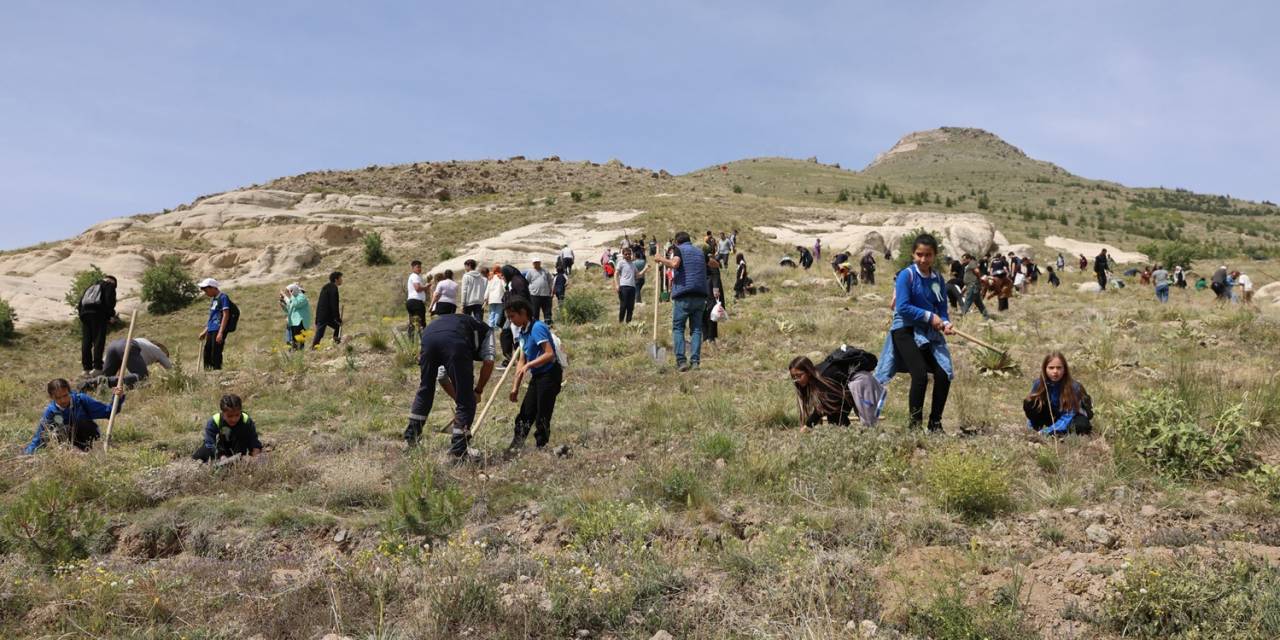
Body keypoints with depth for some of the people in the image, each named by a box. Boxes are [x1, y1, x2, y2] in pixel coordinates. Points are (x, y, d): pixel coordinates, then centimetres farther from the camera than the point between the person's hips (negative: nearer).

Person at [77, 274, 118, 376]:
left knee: (86, 341, 8)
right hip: (98, 313, -6)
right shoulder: (109, 286, 12)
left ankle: (86, 367, 8)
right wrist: (110, 315, 3)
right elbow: (110, 301, -5)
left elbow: (81, 300, 22)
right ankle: (97, 367, -14)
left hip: (84, 312, 6)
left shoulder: (91, 286, 31)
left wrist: (80, 312, 21)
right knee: (99, 341, -7)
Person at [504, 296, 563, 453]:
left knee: (542, 415, -4)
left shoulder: (537, 327, -17)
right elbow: (522, 361, 13)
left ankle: (541, 447, 7)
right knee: (526, 412, 12)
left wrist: (529, 365, -26)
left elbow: (550, 354, -25)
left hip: (550, 374, -9)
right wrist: (515, 387, 12)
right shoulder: (523, 333, 10)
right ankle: (516, 445, 19)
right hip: (537, 376, 9)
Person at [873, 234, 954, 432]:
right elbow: (902, 307, -17)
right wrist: (930, 316, -15)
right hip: (906, 331, -5)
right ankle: (915, 424, -4)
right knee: (920, 375, -18)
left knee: (944, 375, -5)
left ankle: (935, 423, 11)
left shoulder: (938, 279, 6)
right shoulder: (906, 275, -10)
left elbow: (942, 310, 8)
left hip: (929, 333, 5)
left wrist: (945, 323, -13)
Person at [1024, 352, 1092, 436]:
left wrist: (1048, 431, -38)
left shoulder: (1073, 387, -27)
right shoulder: (1038, 384, -19)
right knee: (1028, 403, -23)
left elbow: (1068, 417, -30)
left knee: (1081, 425, -37)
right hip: (1051, 418, 2)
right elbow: (1030, 406, -6)